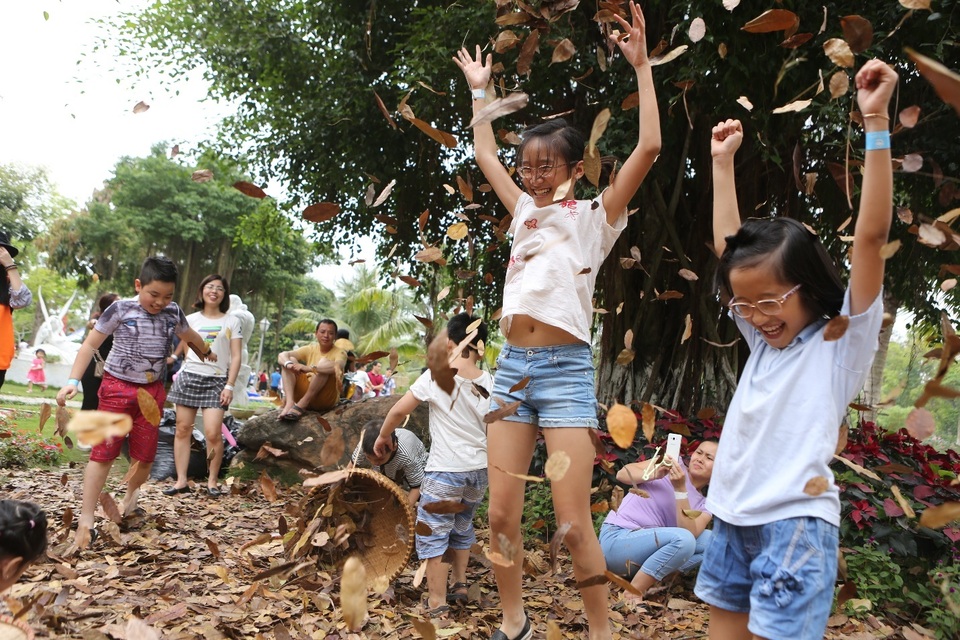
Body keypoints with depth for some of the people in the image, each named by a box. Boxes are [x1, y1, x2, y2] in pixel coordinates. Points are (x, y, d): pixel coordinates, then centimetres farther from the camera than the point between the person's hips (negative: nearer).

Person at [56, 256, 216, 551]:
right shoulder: (120, 309, -9)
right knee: (103, 451, -7)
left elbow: (189, 335, 24)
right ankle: (86, 519, -2)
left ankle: (131, 492, 36)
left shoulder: (173, 313, 2)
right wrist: (73, 380, -13)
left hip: (153, 390, 3)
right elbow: (90, 344, -4)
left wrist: (206, 352, 42)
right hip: (117, 387, -3)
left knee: (146, 454, 6)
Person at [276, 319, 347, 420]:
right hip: (304, 392, 5)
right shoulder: (310, 349, 9)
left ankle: (302, 404, -29)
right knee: (291, 360, -8)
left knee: (324, 363, -26)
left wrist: (309, 368, -38)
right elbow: (282, 355, -3)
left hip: (326, 399, -5)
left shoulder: (339, 353, -4)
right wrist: (289, 364, -28)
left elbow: (336, 366, -30)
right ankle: (289, 402, -28)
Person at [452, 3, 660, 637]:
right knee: (501, 516, 7)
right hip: (512, 365, 5)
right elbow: (485, 154, 28)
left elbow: (649, 147, -9)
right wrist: (479, 89, 33)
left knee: (574, 522, -4)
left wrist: (642, 66, -4)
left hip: (565, 368, -5)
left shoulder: (596, 215, 2)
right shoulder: (525, 209, 16)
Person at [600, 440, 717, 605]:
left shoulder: (704, 505, 10)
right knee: (683, 539, -29)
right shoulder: (673, 463, 0)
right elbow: (622, 474, -10)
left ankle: (656, 579, -12)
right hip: (616, 539, -5)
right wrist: (654, 474, -27)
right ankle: (633, 595, -18)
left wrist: (680, 489, -21)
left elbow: (690, 532, -13)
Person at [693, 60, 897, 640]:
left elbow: (871, 234, -15)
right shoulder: (763, 338, 10)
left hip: (795, 522, -6)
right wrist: (723, 161, 18)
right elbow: (727, 245, 15)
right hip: (732, 518, 6)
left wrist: (876, 121, -18)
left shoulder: (844, 341, -5)